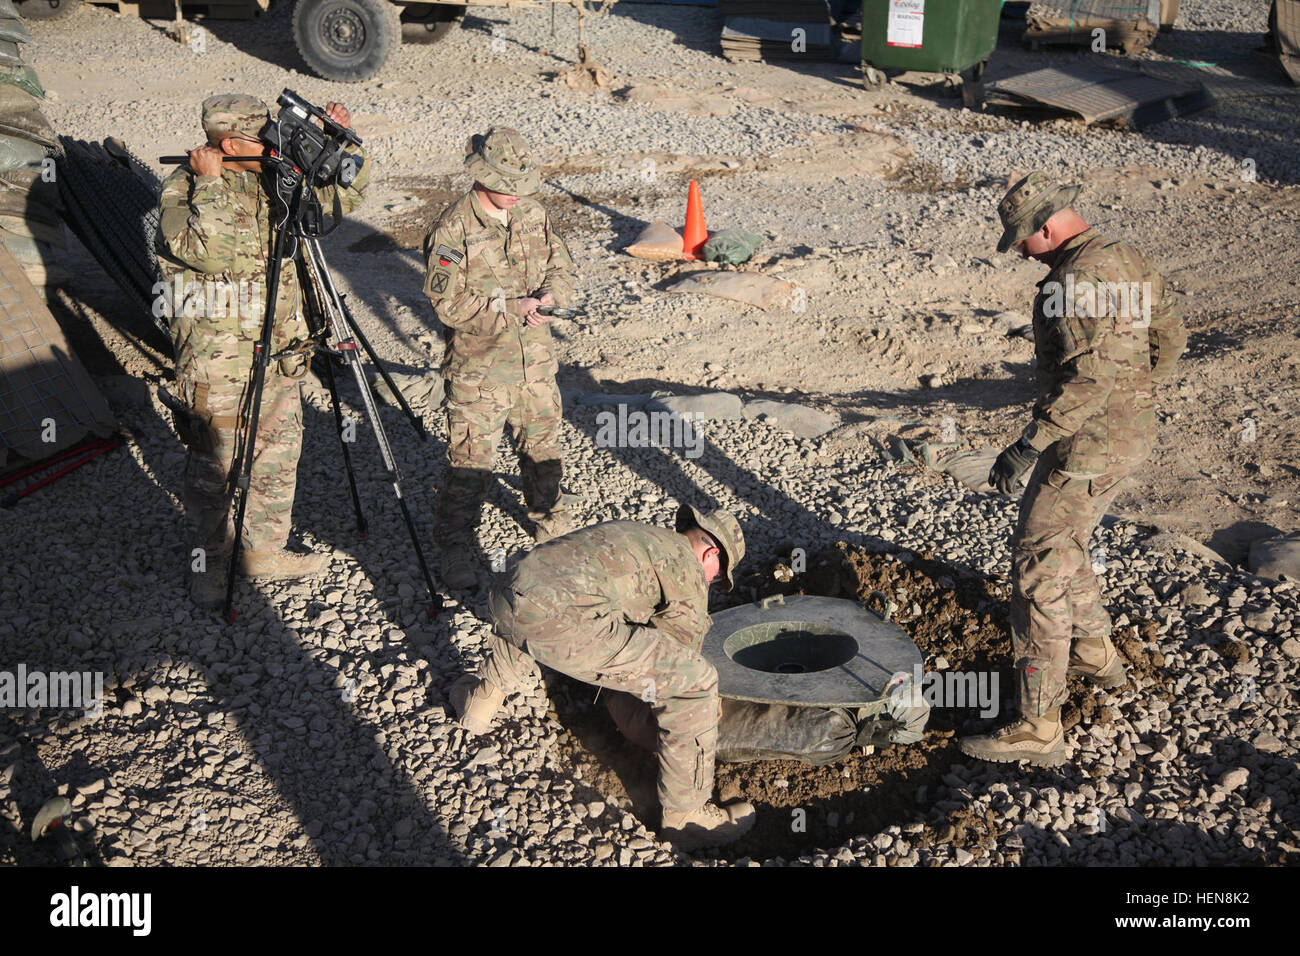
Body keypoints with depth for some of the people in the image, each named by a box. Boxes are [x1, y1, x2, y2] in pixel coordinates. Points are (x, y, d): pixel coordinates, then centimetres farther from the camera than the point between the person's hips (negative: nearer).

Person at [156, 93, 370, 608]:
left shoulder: (277, 178, 5)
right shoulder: (183, 188, -14)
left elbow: (346, 192, 12)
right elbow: (213, 252, -33)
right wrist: (210, 184, -25)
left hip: (279, 349, 7)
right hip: (218, 357, -7)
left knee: (280, 452, 16)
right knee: (213, 464, 6)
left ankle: (265, 549, 33)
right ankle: (208, 563, 24)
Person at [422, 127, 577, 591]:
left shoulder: (532, 213, 4)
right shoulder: (453, 229, -15)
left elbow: (562, 268, 11)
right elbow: (446, 302, -18)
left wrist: (546, 296, -11)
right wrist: (512, 308, -19)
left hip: (535, 361, 6)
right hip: (478, 367, -6)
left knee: (543, 444, 20)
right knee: (470, 461, -2)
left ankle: (550, 519, 42)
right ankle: (457, 549, 13)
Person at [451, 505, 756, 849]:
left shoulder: (636, 534, 33)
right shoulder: (686, 565, 10)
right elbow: (686, 641, 17)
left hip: (505, 598, 8)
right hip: (562, 623, -8)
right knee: (696, 683, -1)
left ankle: (482, 698, 52)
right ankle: (685, 815, 8)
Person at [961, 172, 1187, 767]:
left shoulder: (1075, 279, -21)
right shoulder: (1129, 260, 9)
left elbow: (1088, 377, -29)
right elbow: (1170, 339, 17)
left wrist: (1029, 444, -28)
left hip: (1086, 446, -10)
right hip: (1130, 435, 10)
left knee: (1037, 574, -7)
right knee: (1062, 548, 28)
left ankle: (1037, 728, -3)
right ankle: (1095, 655, 45)